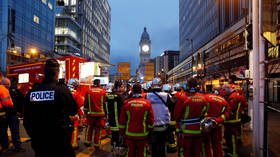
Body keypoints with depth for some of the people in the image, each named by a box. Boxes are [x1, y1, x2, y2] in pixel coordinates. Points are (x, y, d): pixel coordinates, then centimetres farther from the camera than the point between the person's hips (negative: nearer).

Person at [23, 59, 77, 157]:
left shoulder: (31, 91, -3)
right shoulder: (62, 89, -18)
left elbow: (26, 118, 5)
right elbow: (73, 111, -7)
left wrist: (33, 135, 18)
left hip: (38, 140, 4)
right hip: (60, 140, -4)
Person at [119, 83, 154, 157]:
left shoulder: (126, 103, -7)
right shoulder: (147, 103, -8)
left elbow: (122, 120, -2)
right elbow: (151, 120, -4)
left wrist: (122, 131, 11)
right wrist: (149, 131, 9)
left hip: (130, 134, 1)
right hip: (142, 134, -1)